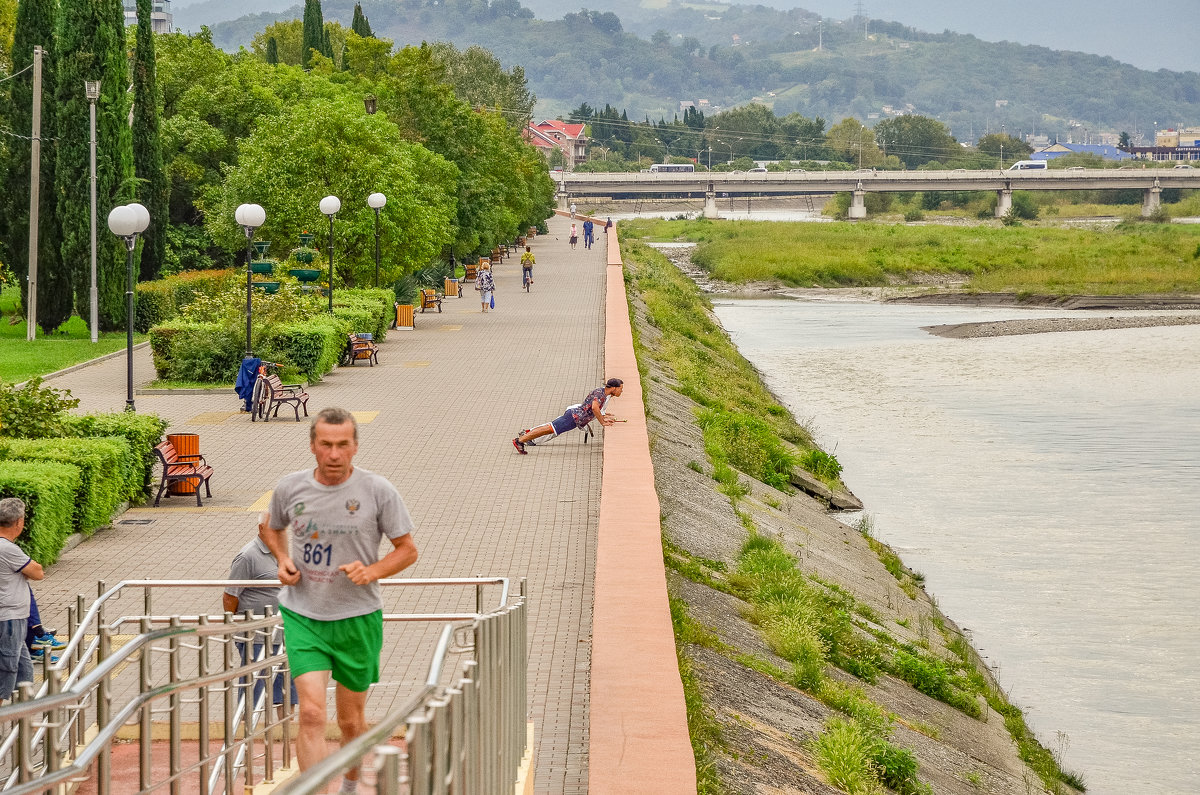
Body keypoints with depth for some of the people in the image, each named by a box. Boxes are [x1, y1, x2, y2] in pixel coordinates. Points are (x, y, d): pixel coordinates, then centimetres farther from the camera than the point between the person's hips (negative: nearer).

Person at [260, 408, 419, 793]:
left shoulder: (378, 491, -8)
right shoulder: (290, 487, -2)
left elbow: (408, 550, 1)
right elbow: (271, 528, 19)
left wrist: (372, 571, -17)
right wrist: (283, 559, 0)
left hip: (357, 617, 0)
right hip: (302, 616, 0)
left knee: (351, 720, 14)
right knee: (311, 713, -15)